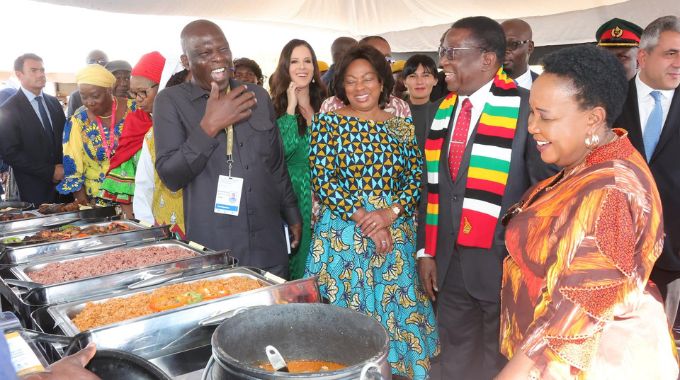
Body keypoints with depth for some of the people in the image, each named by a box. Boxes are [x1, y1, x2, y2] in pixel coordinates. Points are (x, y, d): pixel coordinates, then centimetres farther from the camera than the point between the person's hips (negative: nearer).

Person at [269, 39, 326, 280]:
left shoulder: (324, 105, 9)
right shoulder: (276, 107, -4)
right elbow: (281, 150, -20)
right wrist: (291, 107, -15)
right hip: (293, 195, -4)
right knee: (297, 259, 5)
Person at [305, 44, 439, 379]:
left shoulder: (402, 127, 7)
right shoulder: (328, 123, -1)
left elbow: (416, 179, 3)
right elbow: (323, 181, -8)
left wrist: (390, 213, -14)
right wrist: (364, 219, -15)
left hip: (395, 236, 3)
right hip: (342, 235, -2)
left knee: (393, 308, 10)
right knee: (345, 314, 6)